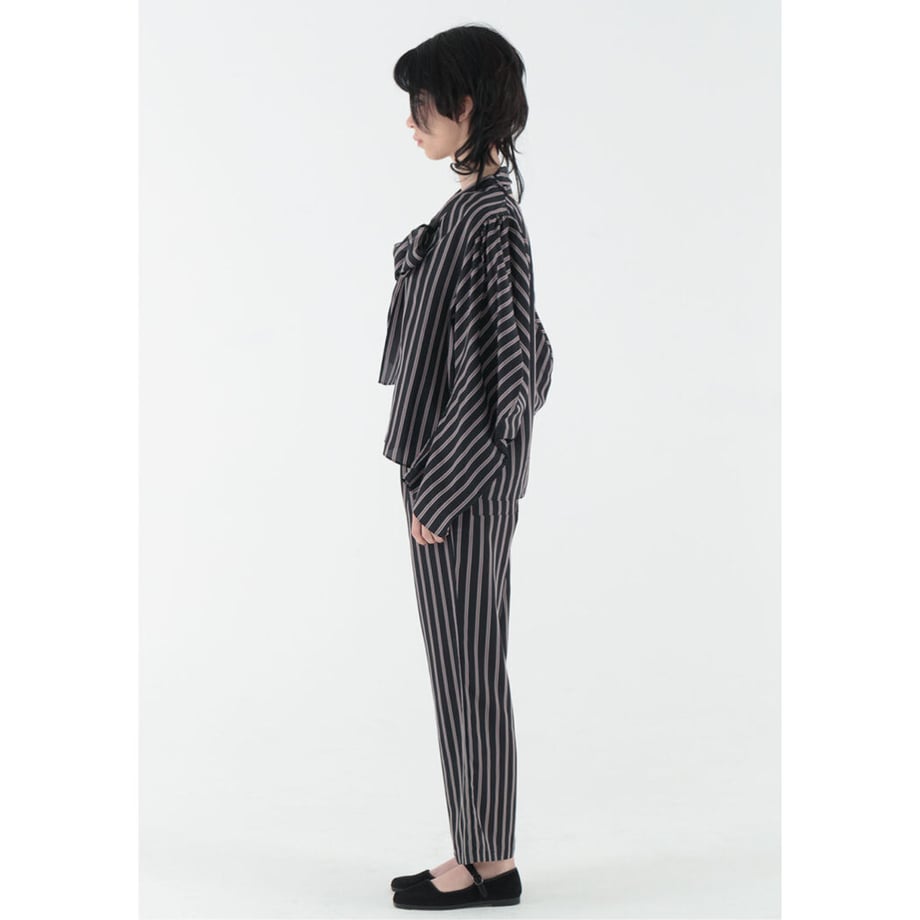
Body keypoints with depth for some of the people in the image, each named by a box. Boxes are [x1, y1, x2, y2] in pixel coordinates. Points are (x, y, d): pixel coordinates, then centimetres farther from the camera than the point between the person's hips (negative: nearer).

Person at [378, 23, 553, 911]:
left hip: (462, 481, -10)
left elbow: (494, 368, -20)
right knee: (467, 660, 14)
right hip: (452, 470, 10)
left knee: (467, 662, 1)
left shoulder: (489, 219, -18)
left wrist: (438, 492, -17)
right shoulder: (473, 206, 11)